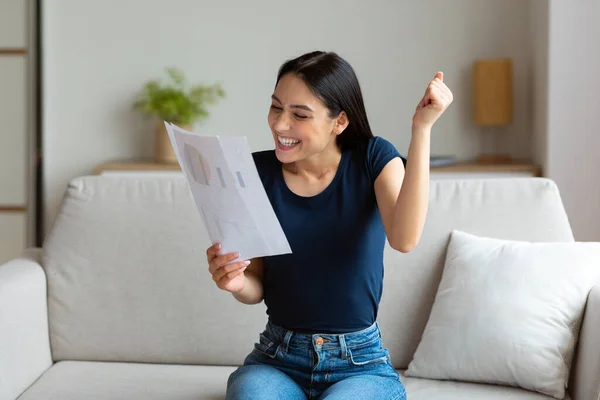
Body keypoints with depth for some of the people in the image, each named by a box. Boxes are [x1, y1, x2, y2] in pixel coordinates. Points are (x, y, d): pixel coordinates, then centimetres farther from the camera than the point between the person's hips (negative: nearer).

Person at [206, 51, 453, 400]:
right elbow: (257, 288, 3)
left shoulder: (373, 159, -5)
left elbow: (404, 238, -25)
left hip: (361, 362, -1)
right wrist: (236, 281, -21)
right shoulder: (258, 172, -2)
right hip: (278, 358, 1)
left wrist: (422, 128, -26)